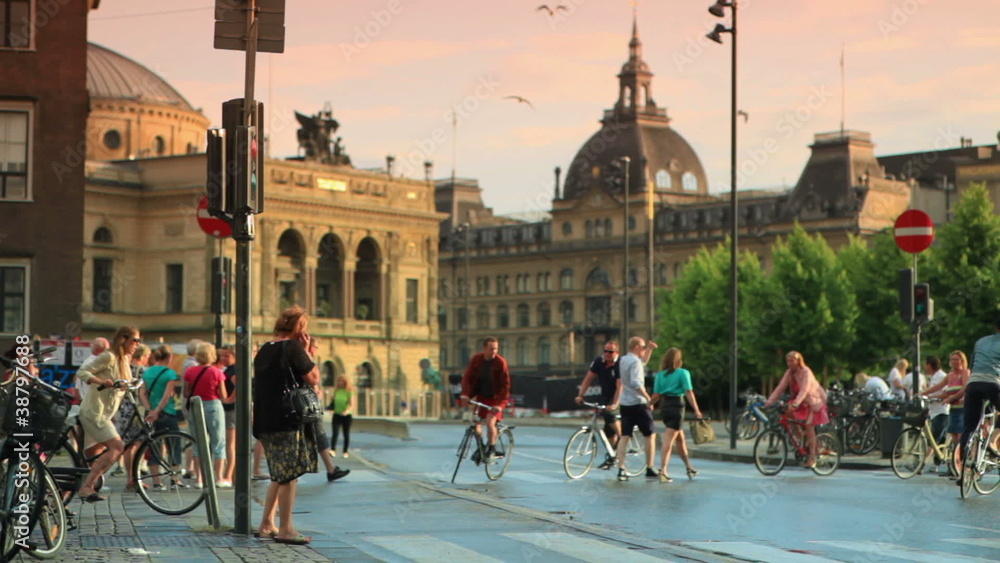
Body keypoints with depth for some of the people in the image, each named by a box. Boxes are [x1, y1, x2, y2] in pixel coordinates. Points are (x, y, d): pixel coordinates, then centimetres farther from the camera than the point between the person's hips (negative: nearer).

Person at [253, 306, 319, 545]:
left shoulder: (264, 349, 15)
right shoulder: (293, 347, -10)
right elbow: (313, 378, -9)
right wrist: (307, 352, 0)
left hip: (265, 421, 9)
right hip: (289, 420, -9)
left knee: (280, 475, 17)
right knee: (290, 475, -4)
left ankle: (266, 525, 19)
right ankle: (286, 529, -2)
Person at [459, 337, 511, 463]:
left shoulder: (501, 362, -16)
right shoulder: (476, 359, -6)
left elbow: (505, 385, -16)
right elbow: (467, 378, -4)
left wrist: (500, 403, -24)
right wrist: (465, 395, -19)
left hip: (495, 398, -4)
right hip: (481, 397, 4)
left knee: (490, 422, -19)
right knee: (475, 422, -5)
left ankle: (492, 448, 3)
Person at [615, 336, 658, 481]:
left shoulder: (623, 360, 13)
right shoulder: (635, 362, -15)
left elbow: (643, 361, 31)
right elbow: (636, 382, -27)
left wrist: (650, 349, 20)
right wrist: (648, 398, -25)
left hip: (625, 403, 8)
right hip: (638, 404, -8)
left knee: (624, 436, 4)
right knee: (650, 435, 5)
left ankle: (621, 469, -6)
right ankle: (649, 469, 8)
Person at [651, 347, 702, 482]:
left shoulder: (660, 375, 8)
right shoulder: (683, 373, -5)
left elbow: (656, 395, 0)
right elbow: (689, 393, -12)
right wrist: (696, 410, -13)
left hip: (664, 407, 5)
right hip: (677, 406, -5)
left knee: (680, 439, 20)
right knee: (668, 440, -9)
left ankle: (689, 467, 31)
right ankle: (663, 470, -15)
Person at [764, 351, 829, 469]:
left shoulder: (806, 372, -23)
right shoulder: (789, 373, -3)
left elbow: (804, 390, -35)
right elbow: (780, 387, -9)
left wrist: (795, 404, -49)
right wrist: (769, 401, -21)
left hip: (813, 401, -6)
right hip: (801, 402, 6)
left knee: (809, 426, -13)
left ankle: (812, 458, -9)